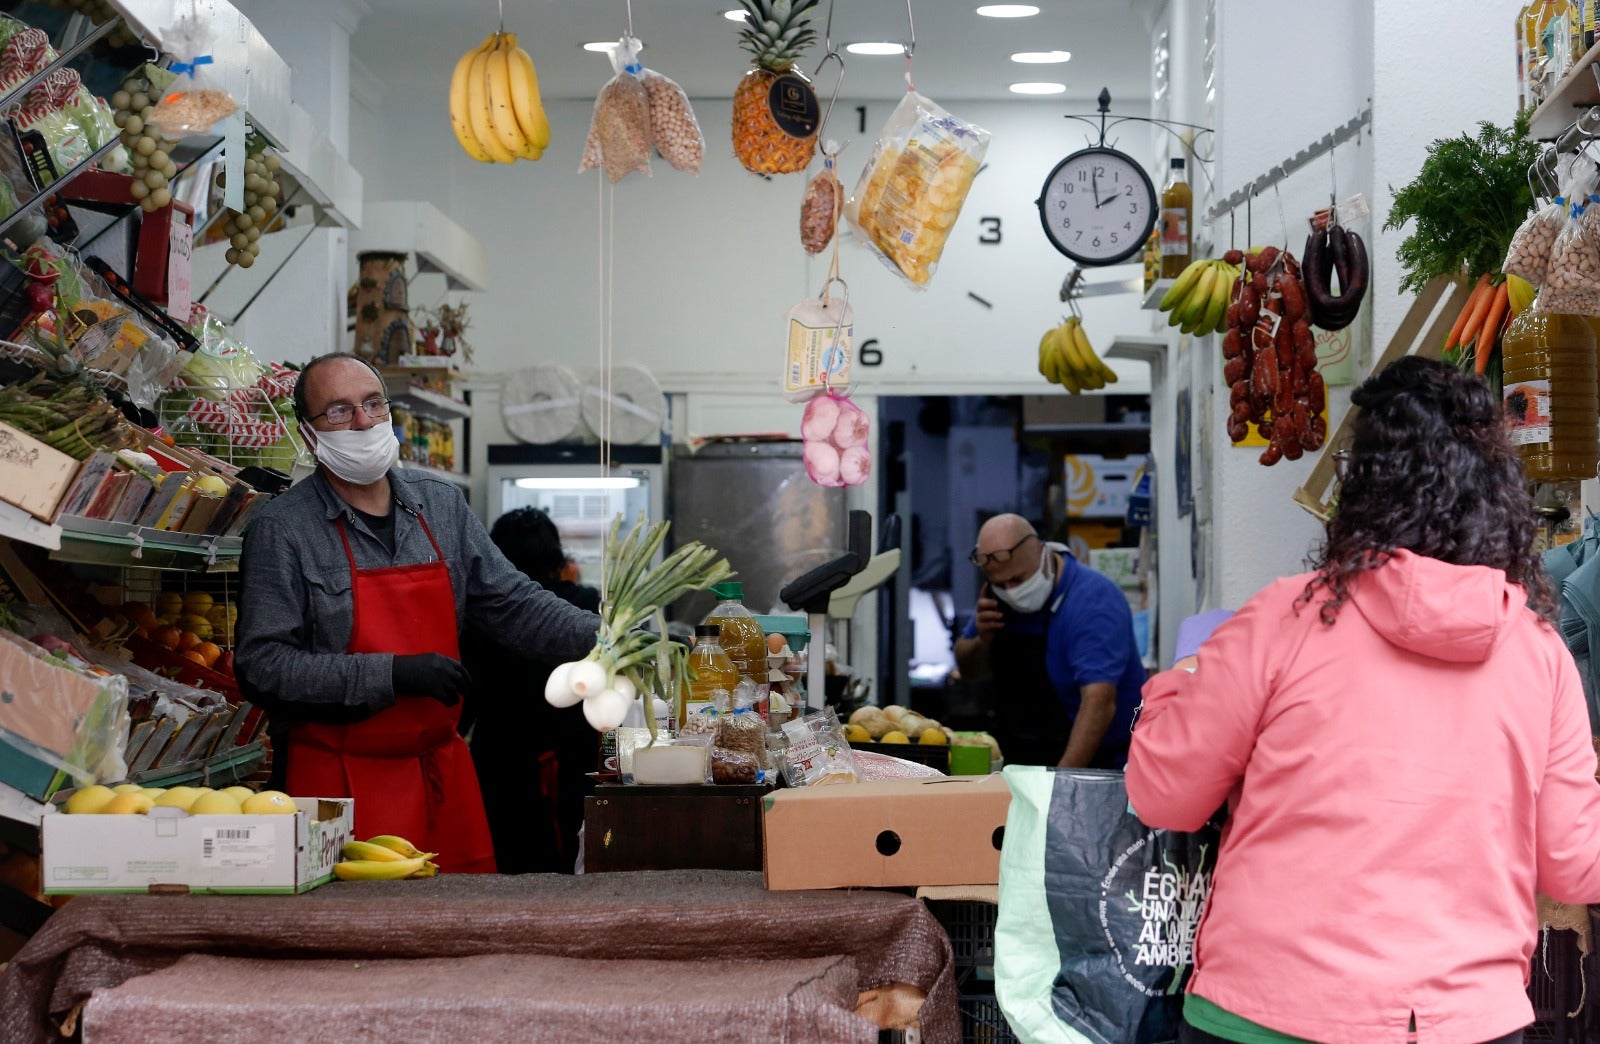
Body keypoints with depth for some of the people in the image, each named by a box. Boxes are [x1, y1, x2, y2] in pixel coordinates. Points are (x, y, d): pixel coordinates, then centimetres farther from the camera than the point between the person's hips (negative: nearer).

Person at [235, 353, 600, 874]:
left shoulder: (441, 504, 9)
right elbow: (263, 666, -14)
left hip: (443, 771, 5)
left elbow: (511, 603, 12)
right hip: (342, 780, -5)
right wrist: (392, 674, -20)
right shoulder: (283, 529, -7)